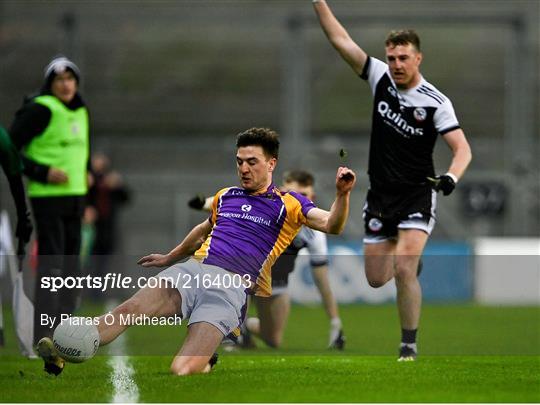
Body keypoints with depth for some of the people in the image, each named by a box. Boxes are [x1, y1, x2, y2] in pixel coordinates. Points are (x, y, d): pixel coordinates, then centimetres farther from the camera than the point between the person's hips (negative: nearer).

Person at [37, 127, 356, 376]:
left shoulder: (288, 204, 9)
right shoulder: (224, 197, 26)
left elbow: (331, 225, -5)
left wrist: (342, 195, -25)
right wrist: (169, 258, 55)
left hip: (231, 286, -5)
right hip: (191, 270, 5)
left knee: (182, 371, -25)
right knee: (128, 310, -24)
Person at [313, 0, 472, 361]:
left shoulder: (435, 102, -13)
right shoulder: (381, 77, -1)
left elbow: (462, 148, -17)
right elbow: (340, 39, -1)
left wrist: (451, 177, -36)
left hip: (418, 196, -5)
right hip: (380, 195, 5)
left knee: (403, 270, -21)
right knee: (376, 279, 10)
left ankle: (410, 345, -7)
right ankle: (412, 261, 46)